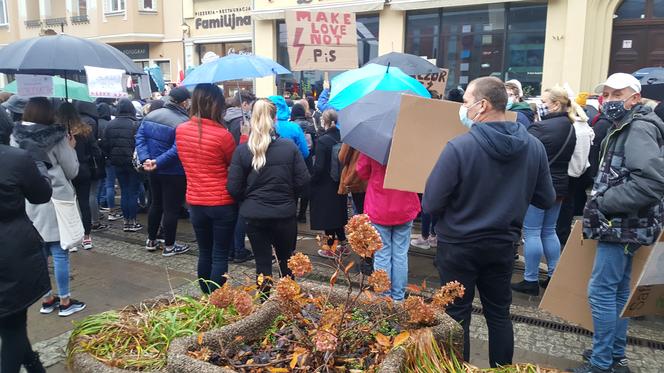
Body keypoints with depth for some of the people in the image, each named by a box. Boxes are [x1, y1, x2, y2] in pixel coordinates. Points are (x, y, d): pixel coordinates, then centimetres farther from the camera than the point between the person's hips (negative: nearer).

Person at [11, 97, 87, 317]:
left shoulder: (16, 138, 1)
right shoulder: (57, 138, -11)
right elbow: (72, 171, -3)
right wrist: (71, 149, 10)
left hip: (29, 202, 5)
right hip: (55, 202, -5)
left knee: (39, 254, 14)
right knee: (60, 254, 4)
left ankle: (47, 300, 25)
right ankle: (65, 302, 13)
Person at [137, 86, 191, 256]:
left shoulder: (151, 115, 3)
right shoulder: (184, 122, -21)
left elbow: (140, 138, -1)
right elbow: (177, 149, -29)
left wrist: (145, 158, -10)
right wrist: (158, 162, -23)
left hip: (154, 171, 7)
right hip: (174, 173, -7)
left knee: (156, 204, 21)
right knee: (171, 208, 4)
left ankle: (151, 240, 31)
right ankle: (169, 246, 15)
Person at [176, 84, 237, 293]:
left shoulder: (180, 130, -1)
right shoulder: (222, 134, -18)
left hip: (195, 202, 5)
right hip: (222, 203, -5)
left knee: (204, 253, 18)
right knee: (220, 256, 6)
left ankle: (206, 297, 30)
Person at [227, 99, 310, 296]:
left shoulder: (242, 150, -9)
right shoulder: (290, 147, -9)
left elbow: (234, 188, -8)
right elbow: (302, 180, -7)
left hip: (255, 215, 0)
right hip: (285, 213, 1)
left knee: (262, 263, 11)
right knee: (287, 261, 20)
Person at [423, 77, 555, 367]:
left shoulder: (459, 147, -23)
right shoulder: (534, 147, -7)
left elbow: (430, 204, -19)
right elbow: (546, 200, 2)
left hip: (458, 245, -4)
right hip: (503, 244, 5)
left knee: (457, 315, 12)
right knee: (499, 313, 20)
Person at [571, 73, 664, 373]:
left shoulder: (639, 128, -16)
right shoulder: (624, 128, 16)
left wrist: (604, 204, -23)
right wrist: (602, 202, 9)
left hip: (622, 225, -10)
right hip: (623, 224, 10)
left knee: (600, 291, -6)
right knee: (618, 290, 16)